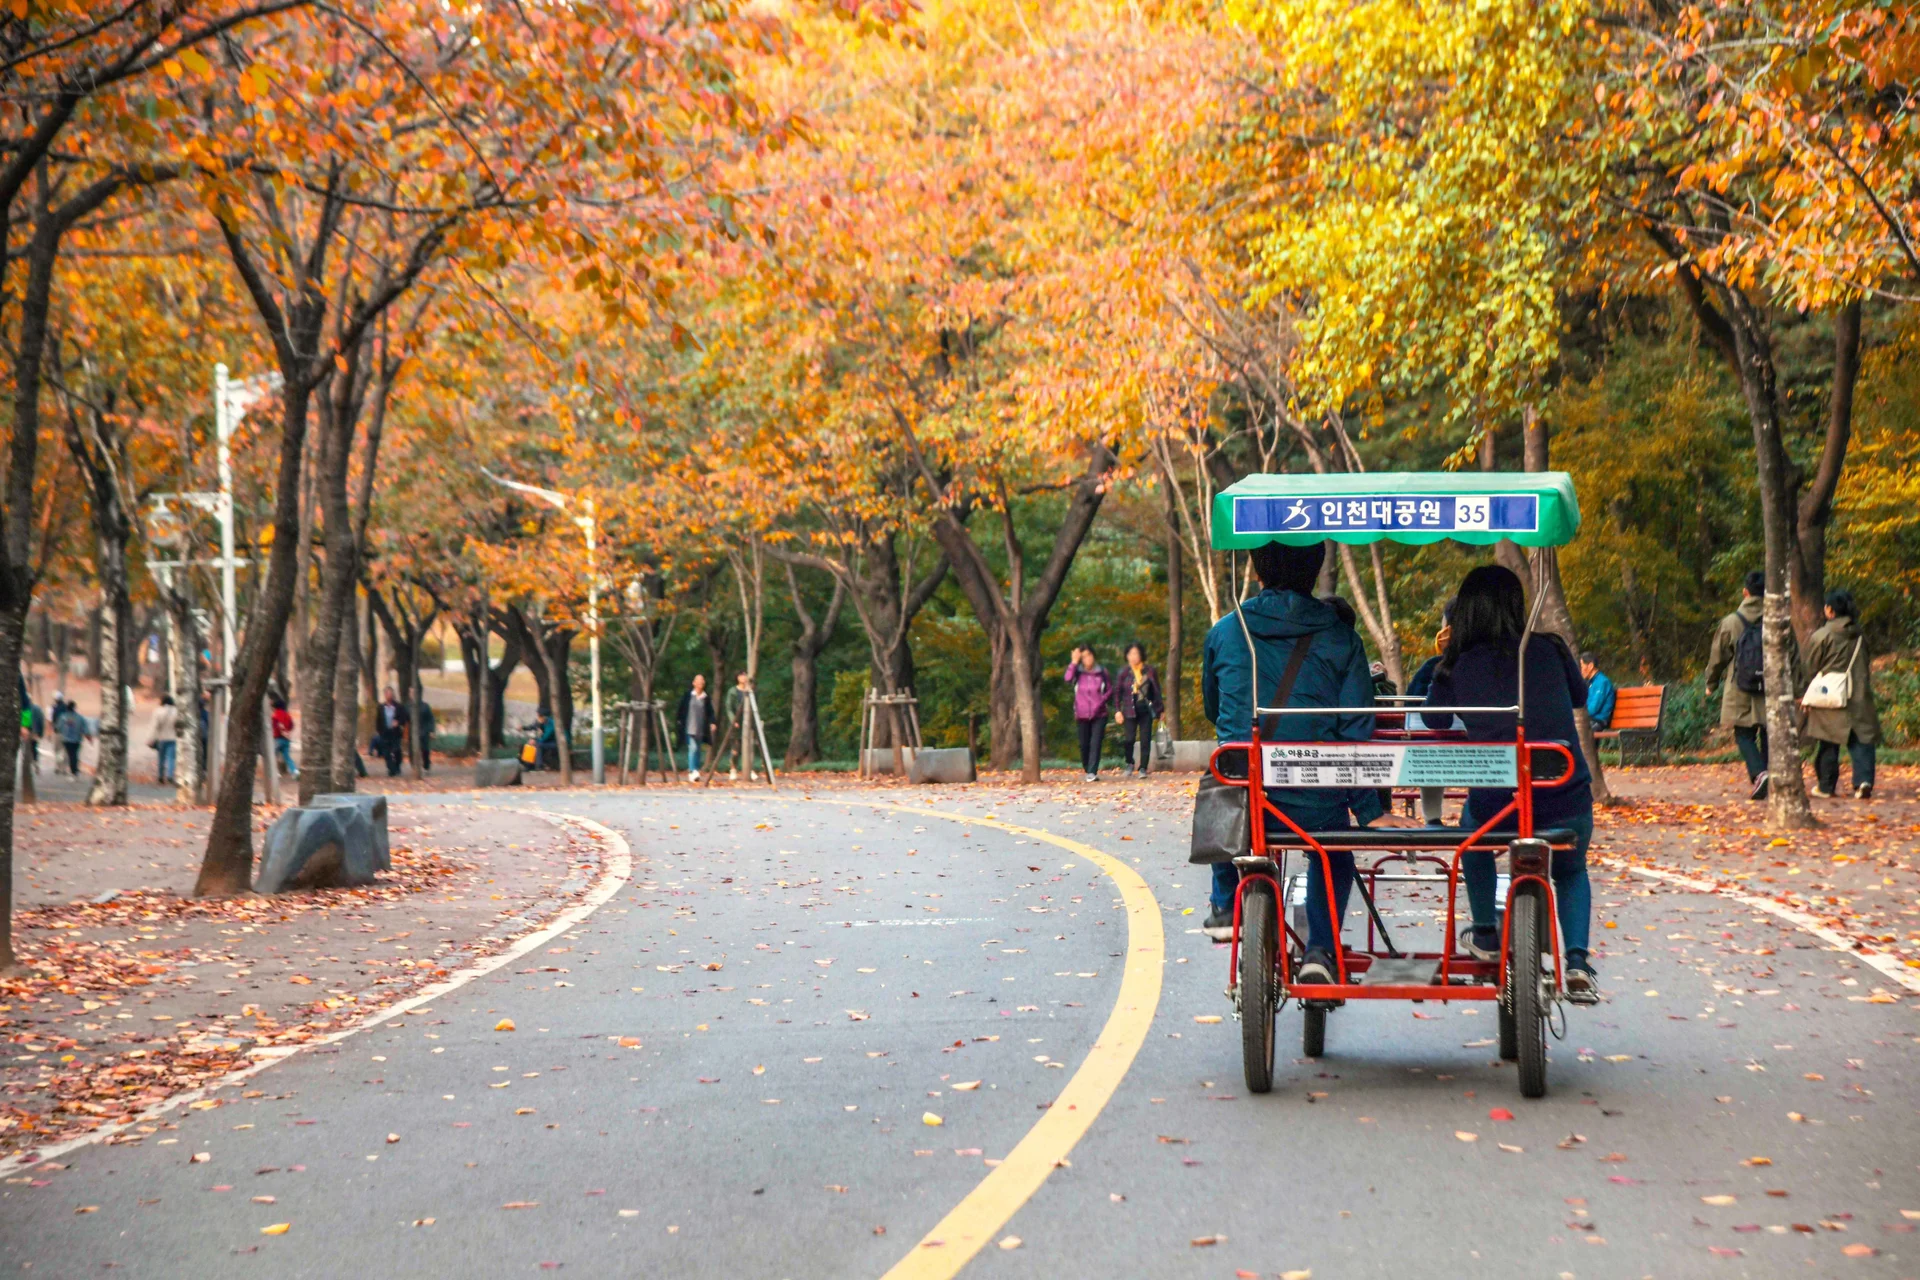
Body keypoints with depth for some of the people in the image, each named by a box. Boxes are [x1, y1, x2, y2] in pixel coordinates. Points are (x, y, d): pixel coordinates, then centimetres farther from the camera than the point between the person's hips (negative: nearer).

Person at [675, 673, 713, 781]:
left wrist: (712, 723, -8)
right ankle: (692, 771, -18)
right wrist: (678, 721, 2)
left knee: (698, 750, 7)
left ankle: (695, 771, 16)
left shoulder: (706, 698, 7)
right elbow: (681, 710, 7)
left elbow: (710, 713, 7)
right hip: (689, 728, -3)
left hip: (701, 729, 3)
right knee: (693, 748, -15)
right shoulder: (687, 696, 3)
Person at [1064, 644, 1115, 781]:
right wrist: (1074, 662, -22)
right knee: (1084, 744, 7)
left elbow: (1109, 690, 8)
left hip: (1099, 714, -1)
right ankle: (1087, 770, 25)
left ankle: (1092, 772, -14)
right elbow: (1068, 679, -21)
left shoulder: (1103, 672, 1)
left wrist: (1101, 702, -8)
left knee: (1095, 743, -11)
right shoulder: (1078, 672, 1)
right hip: (1082, 715, 1)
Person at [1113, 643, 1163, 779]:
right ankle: (1130, 764, 11)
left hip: (1146, 710, 1)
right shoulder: (1124, 672, 3)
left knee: (1145, 740, -2)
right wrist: (1117, 710, -3)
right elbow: (1118, 693, 4)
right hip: (1130, 710, -1)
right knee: (1129, 739, -12)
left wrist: (1160, 709, 9)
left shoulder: (1150, 672, 4)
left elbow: (1156, 691, 11)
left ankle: (1143, 768, 7)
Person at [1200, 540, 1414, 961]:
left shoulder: (1223, 634, 3)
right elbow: (1356, 731, -3)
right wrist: (1370, 812, 4)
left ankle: (1225, 907, 35)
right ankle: (1321, 950, 15)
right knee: (1333, 856, 34)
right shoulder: (1341, 639, -1)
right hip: (1316, 807, -1)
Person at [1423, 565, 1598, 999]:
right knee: (1571, 870, 30)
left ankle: (1486, 933, 42)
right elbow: (1579, 695, 21)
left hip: (1496, 808, 0)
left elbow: (1435, 721, 17)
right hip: (1567, 800, 0)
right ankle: (1577, 962, 8)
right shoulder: (1550, 650, 1)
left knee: (1473, 831, 36)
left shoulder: (1457, 667, -1)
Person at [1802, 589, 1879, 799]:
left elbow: (1811, 669, -1)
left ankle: (1826, 785, 13)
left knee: (1828, 742, 6)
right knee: (1861, 739, 0)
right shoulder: (1860, 636, 7)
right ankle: (1863, 780, -17)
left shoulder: (1821, 636, -7)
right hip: (1859, 696, 3)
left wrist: (1805, 695, 9)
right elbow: (1867, 666, 15)